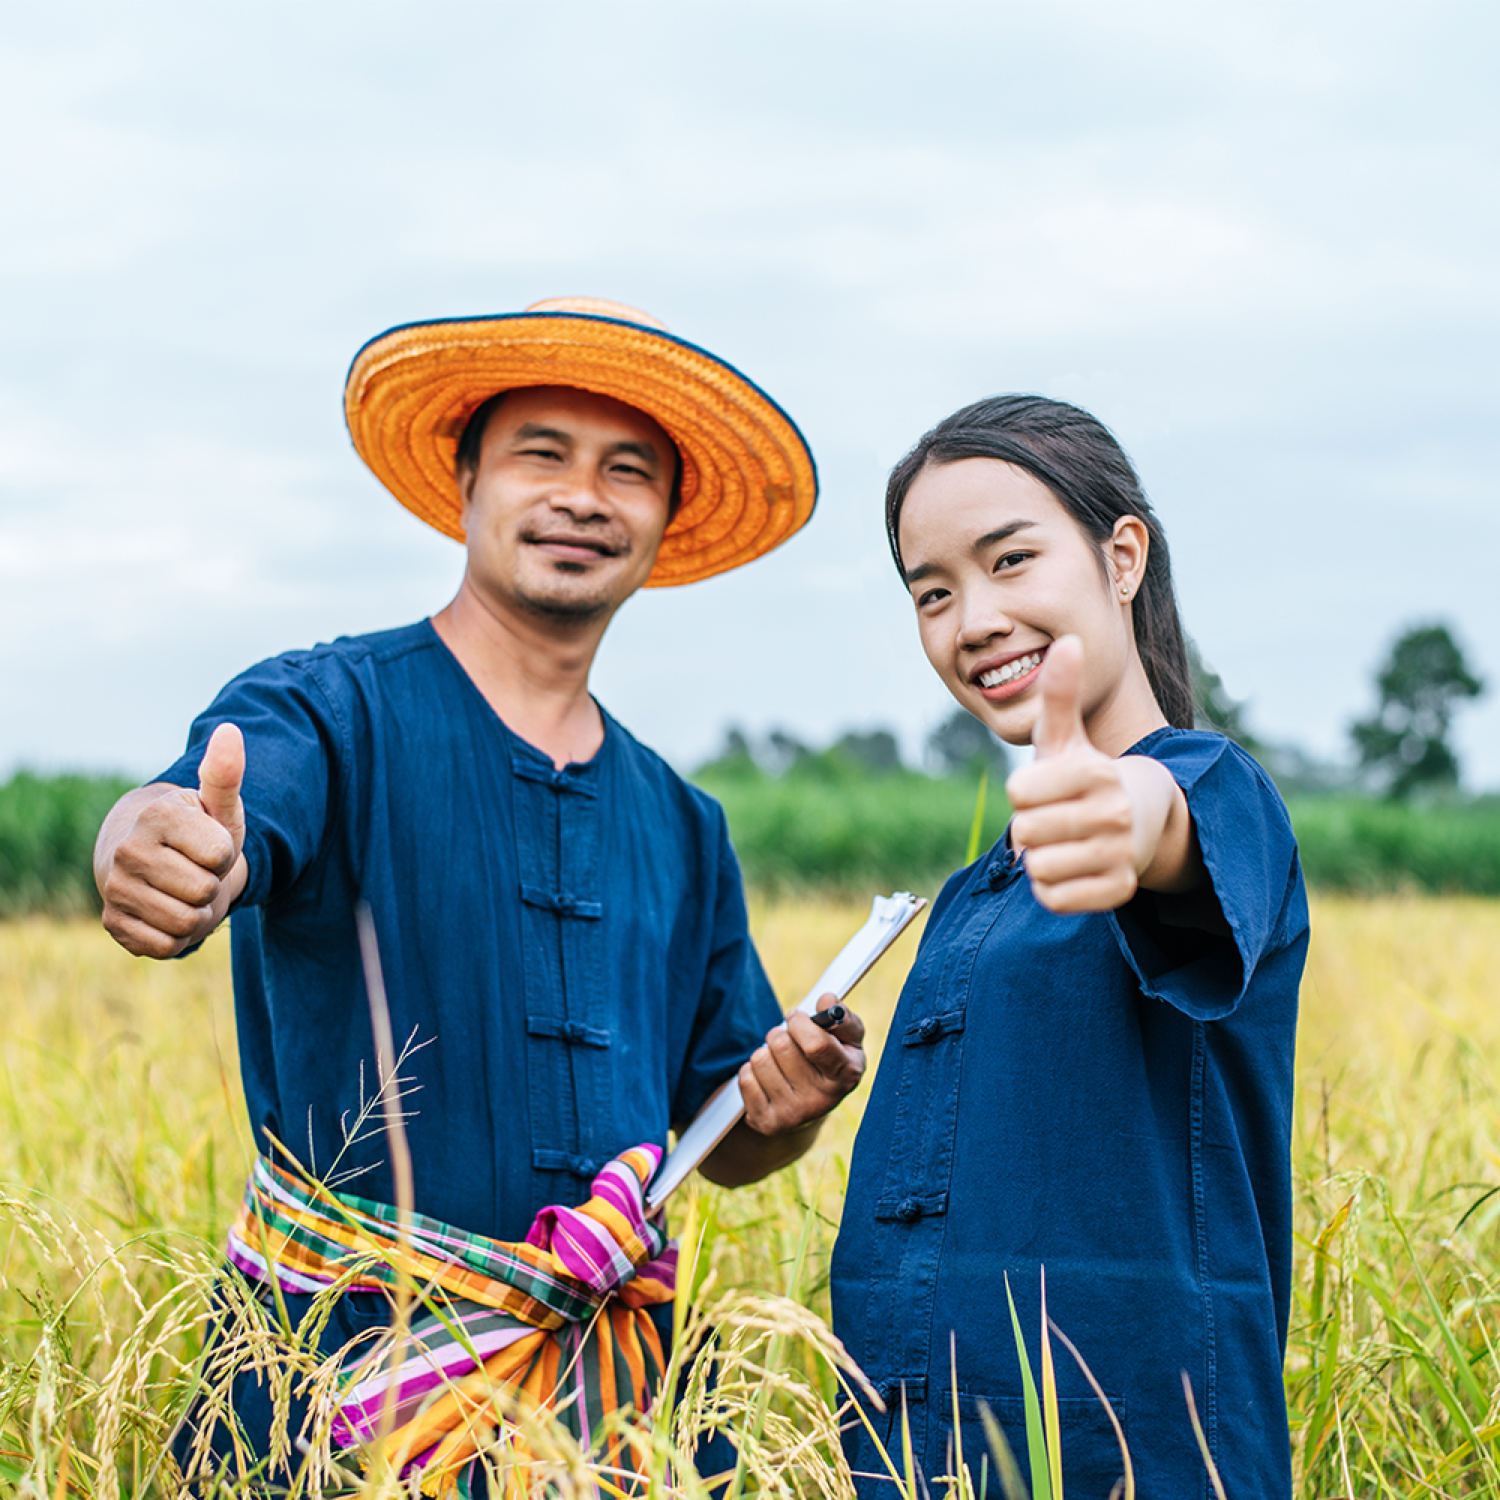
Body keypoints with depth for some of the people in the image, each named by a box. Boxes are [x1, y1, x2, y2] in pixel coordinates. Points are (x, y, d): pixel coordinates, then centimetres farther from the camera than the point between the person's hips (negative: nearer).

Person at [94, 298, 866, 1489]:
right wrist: (169, 855, -51)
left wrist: (784, 1110, -5)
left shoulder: (683, 826, 12)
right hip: (329, 1387, -4)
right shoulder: (331, 713, -5)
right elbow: (176, 823, -28)